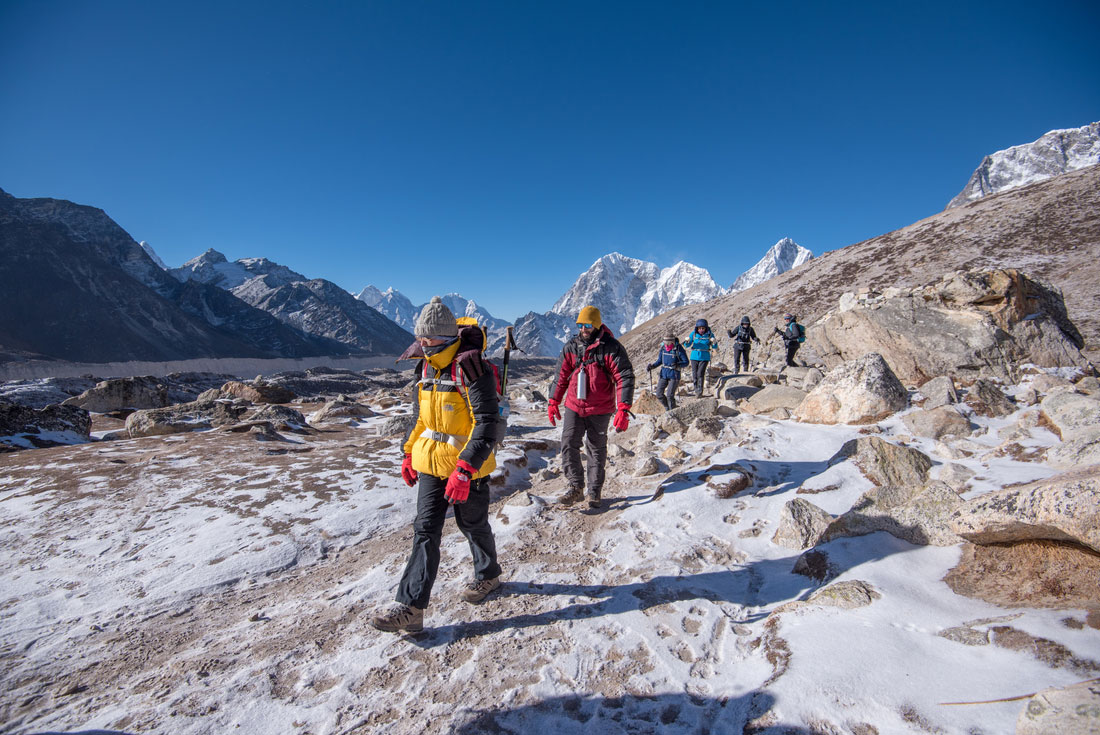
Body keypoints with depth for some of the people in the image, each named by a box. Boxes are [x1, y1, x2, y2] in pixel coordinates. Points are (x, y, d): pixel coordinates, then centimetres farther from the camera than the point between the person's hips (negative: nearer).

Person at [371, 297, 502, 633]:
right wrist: (409, 454, 17)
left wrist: (465, 470, -30)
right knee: (425, 530, 6)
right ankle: (411, 607, 13)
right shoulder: (428, 367, 4)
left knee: (472, 524, 14)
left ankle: (488, 574, 41)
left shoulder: (471, 368, -21)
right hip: (430, 463, 6)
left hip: (468, 468, -6)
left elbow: (486, 425, -25)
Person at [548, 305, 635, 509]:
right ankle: (576, 487, 7)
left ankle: (594, 492, 23)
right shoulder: (571, 347, 2)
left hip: (599, 410, -3)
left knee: (596, 450, 9)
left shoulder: (611, 347, -11)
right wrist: (553, 402, 8)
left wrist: (623, 409, -22)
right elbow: (561, 376, 10)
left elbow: (625, 377, -14)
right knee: (569, 444, -8)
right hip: (573, 406, 3)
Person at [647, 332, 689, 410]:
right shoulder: (663, 348, 4)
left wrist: (677, 365, -25)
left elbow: (686, 362, -7)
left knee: (670, 396, -9)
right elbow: (659, 360, 17)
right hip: (663, 374, 5)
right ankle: (668, 408, 25)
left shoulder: (679, 349, -11)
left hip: (674, 375, -5)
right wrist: (651, 366, 2)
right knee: (659, 394, 2)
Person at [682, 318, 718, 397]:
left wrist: (714, 342, -24)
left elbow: (714, 347, -2)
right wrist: (687, 341, -23)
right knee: (694, 375, 3)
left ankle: (700, 392, -3)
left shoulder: (710, 334, -7)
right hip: (694, 357, 2)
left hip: (704, 357, -2)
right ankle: (696, 390, 23)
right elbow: (687, 345, -1)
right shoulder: (693, 333, -5)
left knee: (700, 374, -12)